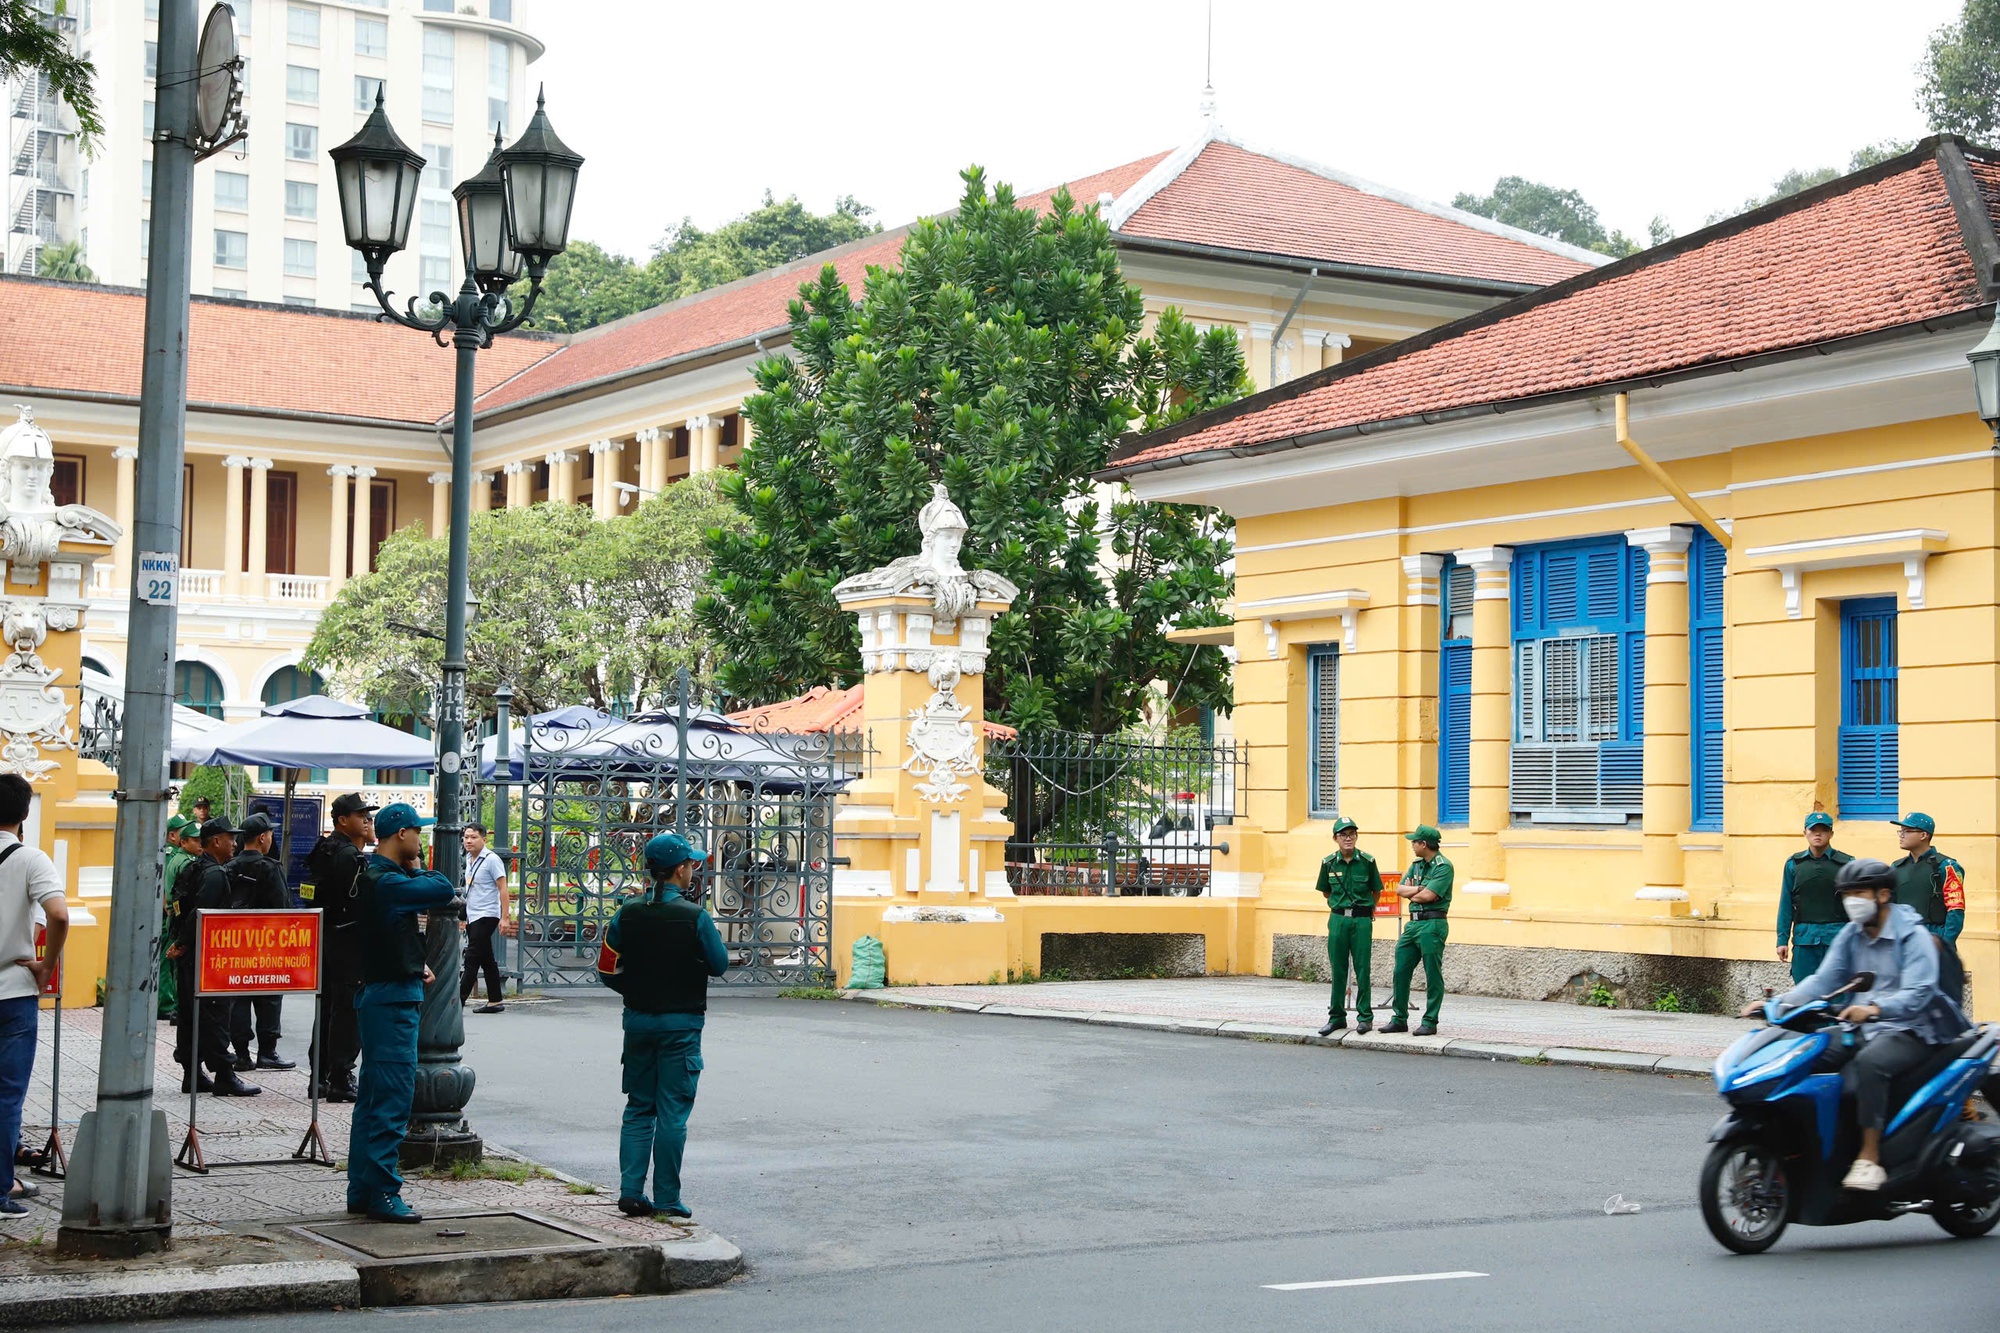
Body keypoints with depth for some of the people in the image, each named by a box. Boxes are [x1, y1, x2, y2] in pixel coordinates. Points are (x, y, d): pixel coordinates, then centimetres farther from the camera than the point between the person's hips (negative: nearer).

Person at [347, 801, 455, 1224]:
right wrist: (417, 870, -6)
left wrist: (415, 965, 6)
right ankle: (382, 1193, -8)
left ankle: (362, 1192, 19)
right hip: (392, 999, -11)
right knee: (393, 1098, -9)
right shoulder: (386, 882, -18)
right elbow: (442, 890, -26)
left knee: (373, 1098, 14)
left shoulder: (377, 877, 15)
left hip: (380, 995, 11)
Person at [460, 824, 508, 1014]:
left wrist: (504, 917, -18)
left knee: (472, 959, -10)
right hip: (472, 917, 9)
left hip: (486, 916, -9)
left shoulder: (491, 859, -11)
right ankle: (494, 1001, 15)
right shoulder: (469, 859, 13)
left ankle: (458, 1000, -12)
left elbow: (503, 889, -13)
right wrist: (464, 914, 22)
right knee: (487, 960, 11)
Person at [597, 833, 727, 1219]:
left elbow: (607, 970, 2)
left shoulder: (628, 914, -1)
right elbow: (720, 964, -3)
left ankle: (631, 1191, 7)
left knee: (638, 1108, 14)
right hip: (681, 1024, -4)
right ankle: (667, 1201, 4)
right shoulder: (694, 917, -14)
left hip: (638, 1021, 4)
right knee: (672, 1112, 1)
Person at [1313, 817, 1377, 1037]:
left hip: (1362, 920, -2)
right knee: (1338, 969, 6)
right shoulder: (1329, 863, 2)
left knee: (1362, 969, 0)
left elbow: (1377, 891, 9)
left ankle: (1365, 1016, 8)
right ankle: (1336, 1017, 13)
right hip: (1338, 919, 2)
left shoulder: (1367, 861, -4)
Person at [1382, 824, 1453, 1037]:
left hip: (1432, 925, -8)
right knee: (1401, 972, 7)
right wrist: (1418, 889, -10)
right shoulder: (1416, 865, 16)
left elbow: (1429, 895, -19)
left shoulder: (1443, 867, -9)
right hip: (1413, 923, 8)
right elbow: (1400, 889, 8)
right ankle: (1400, 1019, 15)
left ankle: (1430, 1022, 4)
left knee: (1433, 976, -1)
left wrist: (1411, 894, -1)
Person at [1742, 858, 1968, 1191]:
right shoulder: (1851, 935, 10)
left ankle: (1869, 1158, -32)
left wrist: (1873, 1009, -41)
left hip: (1913, 1030, -6)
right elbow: (1824, 980, 2)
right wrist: (1779, 1003, -14)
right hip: (1864, 1030, 6)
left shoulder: (1913, 935, -10)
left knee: (1869, 1062, -37)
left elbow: (1917, 993, -23)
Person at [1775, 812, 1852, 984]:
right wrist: (1782, 940, 4)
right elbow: (1786, 904, 9)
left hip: (1837, 938, -2)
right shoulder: (1794, 864, 8)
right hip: (1804, 938, 2)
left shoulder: (1846, 863, 3)